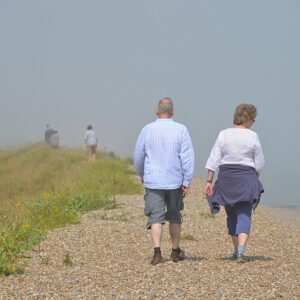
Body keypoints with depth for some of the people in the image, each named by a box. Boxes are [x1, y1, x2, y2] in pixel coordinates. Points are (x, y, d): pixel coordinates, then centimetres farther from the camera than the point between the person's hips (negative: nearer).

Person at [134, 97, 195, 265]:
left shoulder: (147, 130, -1)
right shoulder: (181, 130, -5)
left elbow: (138, 157, 7)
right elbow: (187, 157, -8)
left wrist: (142, 176, 24)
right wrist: (187, 182, -3)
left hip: (153, 181, 0)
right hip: (175, 181, 0)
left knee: (156, 217, -1)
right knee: (174, 217, 15)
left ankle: (157, 251, -16)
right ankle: (176, 251, 26)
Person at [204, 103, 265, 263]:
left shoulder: (224, 134, 0)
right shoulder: (252, 136, -4)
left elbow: (213, 160, -3)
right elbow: (259, 164, 1)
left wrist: (209, 181, 1)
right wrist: (255, 178, 19)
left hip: (226, 178, 3)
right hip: (246, 179, -2)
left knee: (232, 215, 16)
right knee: (244, 216, -3)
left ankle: (236, 250, 25)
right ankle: (241, 250, -21)